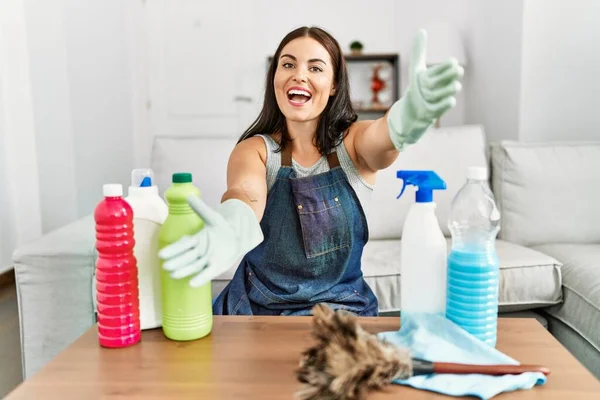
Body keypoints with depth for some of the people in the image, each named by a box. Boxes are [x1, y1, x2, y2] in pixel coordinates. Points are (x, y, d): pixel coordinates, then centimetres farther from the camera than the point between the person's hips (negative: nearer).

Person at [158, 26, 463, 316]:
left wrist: (413, 111, -52)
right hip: (258, 309, 1)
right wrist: (232, 231, -53)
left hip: (343, 310, -1)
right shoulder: (254, 149, -6)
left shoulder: (354, 142, -4)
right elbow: (245, 194, -28)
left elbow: (383, 137, -28)